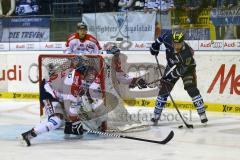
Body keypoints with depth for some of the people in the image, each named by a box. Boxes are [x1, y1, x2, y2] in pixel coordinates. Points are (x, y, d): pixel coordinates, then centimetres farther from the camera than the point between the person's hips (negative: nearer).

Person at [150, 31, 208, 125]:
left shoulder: (187, 53, -37)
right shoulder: (168, 39, -27)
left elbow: (181, 69, -29)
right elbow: (162, 37, -2)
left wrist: (171, 75, -29)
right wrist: (155, 45, -1)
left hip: (186, 67, -4)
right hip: (172, 66, 4)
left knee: (191, 88, -19)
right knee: (164, 89, -1)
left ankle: (202, 114, -13)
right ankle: (156, 115, 8)